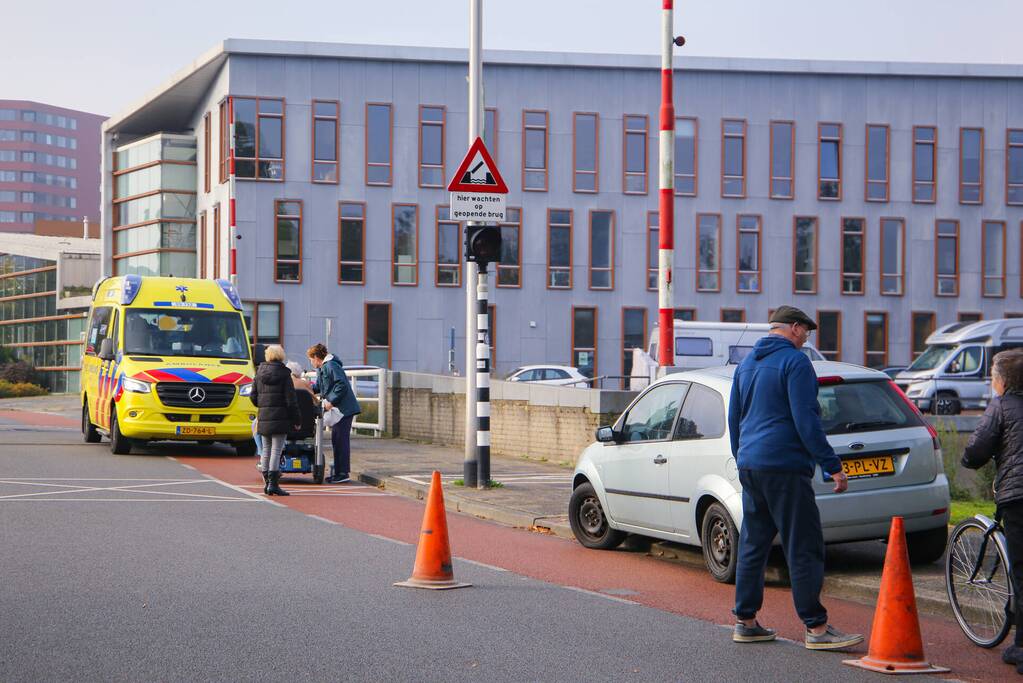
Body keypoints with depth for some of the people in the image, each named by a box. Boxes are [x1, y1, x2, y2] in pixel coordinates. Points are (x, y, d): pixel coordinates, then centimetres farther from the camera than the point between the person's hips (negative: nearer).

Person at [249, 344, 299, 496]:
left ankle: (266, 483, 17)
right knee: (276, 450, -5)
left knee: (266, 449, 13)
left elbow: (253, 396, 10)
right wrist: (296, 419, -3)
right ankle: (273, 484, -9)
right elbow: (291, 399, -9)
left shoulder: (260, 373, 7)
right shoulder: (284, 374, -7)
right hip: (281, 417, -5)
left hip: (264, 417, 5)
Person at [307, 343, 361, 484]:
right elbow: (318, 387, 30)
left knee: (341, 439, -8)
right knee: (336, 439, 12)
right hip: (337, 409, 10)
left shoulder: (331, 366, -14)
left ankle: (343, 473, -6)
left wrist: (331, 402, -20)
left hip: (344, 409, -10)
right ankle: (339, 472, 17)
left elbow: (342, 386, -22)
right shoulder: (321, 369, 18)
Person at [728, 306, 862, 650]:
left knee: (752, 544, 12)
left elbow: (734, 418, 22)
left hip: (749, 466, 8)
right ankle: (816, 628, -7)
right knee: (803, 548, -6)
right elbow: (806, 420, -16)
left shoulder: (746, 363, 16)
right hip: (784, 467, -8)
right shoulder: (794, 361, -9)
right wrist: (833, 466, -13)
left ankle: (745, 621, 14)